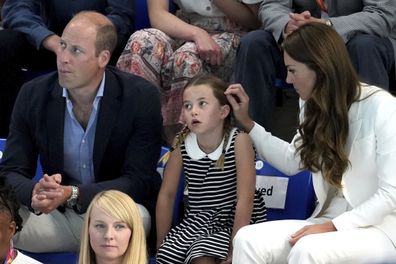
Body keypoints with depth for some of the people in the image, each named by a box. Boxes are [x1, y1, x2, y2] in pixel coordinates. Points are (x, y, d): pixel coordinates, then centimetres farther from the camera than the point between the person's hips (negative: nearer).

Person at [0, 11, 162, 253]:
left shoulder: (141, 97, -14)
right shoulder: (33, 95, -4)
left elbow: (138, 181, -17)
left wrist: (72, 194, -31)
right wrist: (35, 192, -29)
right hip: (55, 213, 2)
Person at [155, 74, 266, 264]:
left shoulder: (239, 141, -16)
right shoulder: (182, 144, -4)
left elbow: (245, 198, -19)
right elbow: (166, 195, 4)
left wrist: (235, 247, -22)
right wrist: (161, 245, 4)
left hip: (236, 221, -4)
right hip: (197, 221, 4)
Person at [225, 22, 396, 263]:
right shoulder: (316, 107, 8)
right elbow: (292, 161, 22)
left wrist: (334, 226, -23)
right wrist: (247, 122, 15)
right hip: (330, 221, 7)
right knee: (247, 239, -19)